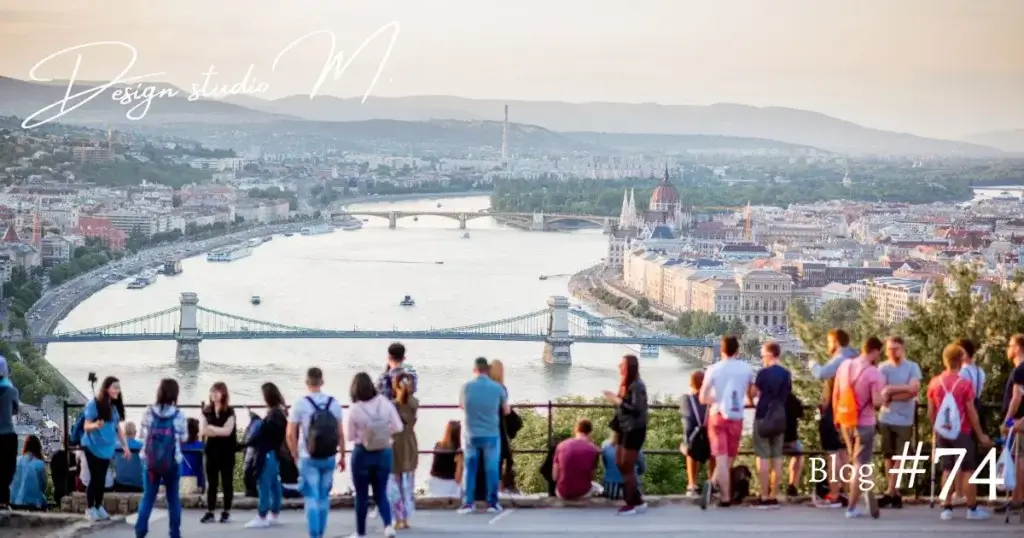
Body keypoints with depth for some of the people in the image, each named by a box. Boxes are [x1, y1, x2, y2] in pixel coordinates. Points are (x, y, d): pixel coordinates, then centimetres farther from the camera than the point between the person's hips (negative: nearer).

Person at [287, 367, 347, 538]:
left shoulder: (300, 404, -8)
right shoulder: (334, 403, 1)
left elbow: (291, 434, -8)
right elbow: (340, 433, 3)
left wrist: (295, 455, 6)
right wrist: (342, 456, 13)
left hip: (308, 459, -3)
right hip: (329, 458, 3)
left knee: (312, 498, -1)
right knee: (324, 497, 14)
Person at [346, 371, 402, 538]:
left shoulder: (354, 409, -13)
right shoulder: (385, 402, -7)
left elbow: (351, 436, -3)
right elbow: (398, 427, -2)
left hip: (362, 454, -2)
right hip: (384, 453, 2)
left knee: (361, 495, 11)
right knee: (381, 493, 13)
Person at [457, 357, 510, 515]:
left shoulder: (466, 387, -4)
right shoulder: (497, 388, -6)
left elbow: (461, 406, 15)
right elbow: (506, 410, 7)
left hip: (472, 435, 1)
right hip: (491, 434, -1)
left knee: (469, 469, 8)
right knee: (491, 469, 6)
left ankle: (467, 503, 5)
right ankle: (492, 503, 6)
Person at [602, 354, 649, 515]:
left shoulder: (637, 386, -16)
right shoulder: (626, 384, 10)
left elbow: (637, 409, -24)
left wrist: (617, 400, -22)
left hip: (634, 430, -10)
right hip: (625, 429, 10)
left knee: (627, 468, -4)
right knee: (620, 465, 12)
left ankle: (631, 504, 5)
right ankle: (638, 501, 18)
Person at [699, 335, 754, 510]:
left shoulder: (713, 369, -5)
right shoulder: (746, 368, 0)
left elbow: (703, 398, -7)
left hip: (717, 416, 0)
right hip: (736, 417, 0)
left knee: (721, 457, -1)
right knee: (729, 457, 13)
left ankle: (726, 497, -13)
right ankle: (713, 483, -4)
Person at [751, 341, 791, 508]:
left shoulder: (763, 373, -11)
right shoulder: (786, 374, 7)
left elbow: (752, 393, -10)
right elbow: (788, 395, 14)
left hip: (763, 417, -6)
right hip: (780, 418, 6)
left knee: (763, 457, -3)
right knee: (777, 457, 7)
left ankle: (764, 497, -5)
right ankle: (774, 497, 7)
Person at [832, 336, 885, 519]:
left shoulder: (844, 366, 1)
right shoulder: (873, 373, -17)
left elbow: (835, 395, 8)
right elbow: (877, 402, -20)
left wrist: (837, 418, 19)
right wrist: (884, 396, 2)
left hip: (846, 422, 6)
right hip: (865, 424, -6)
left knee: (857, 462, 19)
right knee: (861, 465, 4)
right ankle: (852, 507, 5)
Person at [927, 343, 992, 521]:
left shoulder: (934, 383, 0)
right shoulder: (965, 383, -12)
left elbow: (930, 412, 5)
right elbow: (971, 413, -10)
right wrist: (980, 435, 0)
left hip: (942, 432, 4)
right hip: (961, 432, -4)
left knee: (947, 469, 10)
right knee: (968, 470, 5)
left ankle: (947, 508, 7)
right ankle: (973, 508, 8)